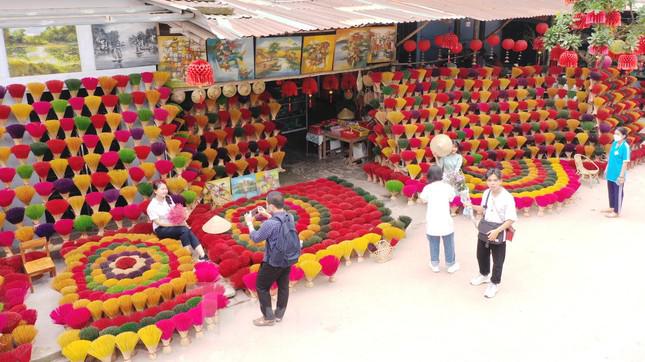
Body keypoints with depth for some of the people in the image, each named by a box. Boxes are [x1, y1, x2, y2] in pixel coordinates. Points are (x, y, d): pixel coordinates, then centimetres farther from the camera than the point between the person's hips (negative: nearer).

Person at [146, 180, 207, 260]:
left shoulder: (168, 198, 6)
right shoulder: (151, 206, -12)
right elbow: (159, 222, -15)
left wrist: (184, 223, -9)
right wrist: (176, 224, -22)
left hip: (173, 225, 5)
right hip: (161, 229, -5)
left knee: (188, 232, -26)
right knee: (184, 230, -30)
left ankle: (203, 256, -35)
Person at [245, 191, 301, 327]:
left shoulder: (269, 224, -28)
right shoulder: (290, 217, -7)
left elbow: (256, 238, -12)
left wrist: (249, 223, 2)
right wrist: (268, 215, 13)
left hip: (273, 262, -7)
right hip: (289, 259, 7)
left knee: (262, 287, 13)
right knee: (283, 286, 21)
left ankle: (268, 317, 21)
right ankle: (279, 314, 37)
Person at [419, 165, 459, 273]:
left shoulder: (427, 188, -6)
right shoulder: (447, 187, -3)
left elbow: (423, 200, 2)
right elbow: (451, 198, 8)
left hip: (432, 222, 0)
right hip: (445, 220, 0)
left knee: (434, 244, 14)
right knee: (448, 243, 15)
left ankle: (435, 264, 25)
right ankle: (451, 264, 27)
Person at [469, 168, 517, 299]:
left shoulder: (507, 197, -23)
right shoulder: (486, 193, -2)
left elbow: (511, 219, -22)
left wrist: (497, 231, -29)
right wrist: (471, 206, -1)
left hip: (498, 232, -6)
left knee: (497, 260, 10)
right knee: (481, 255, 23)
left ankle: (494, 283, 32)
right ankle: (484, 275, 50)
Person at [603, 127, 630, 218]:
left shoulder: (625, 147, -19)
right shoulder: (614, 143, 4)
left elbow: (625, 162, -18)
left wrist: (621, 175, -18)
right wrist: (606, 169, 17)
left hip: (618, 175, -8)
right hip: (610, 173, 8)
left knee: (618, 193, 6)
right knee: (611, 191, 21)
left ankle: (616, 212, 18)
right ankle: (612, 207, 37)